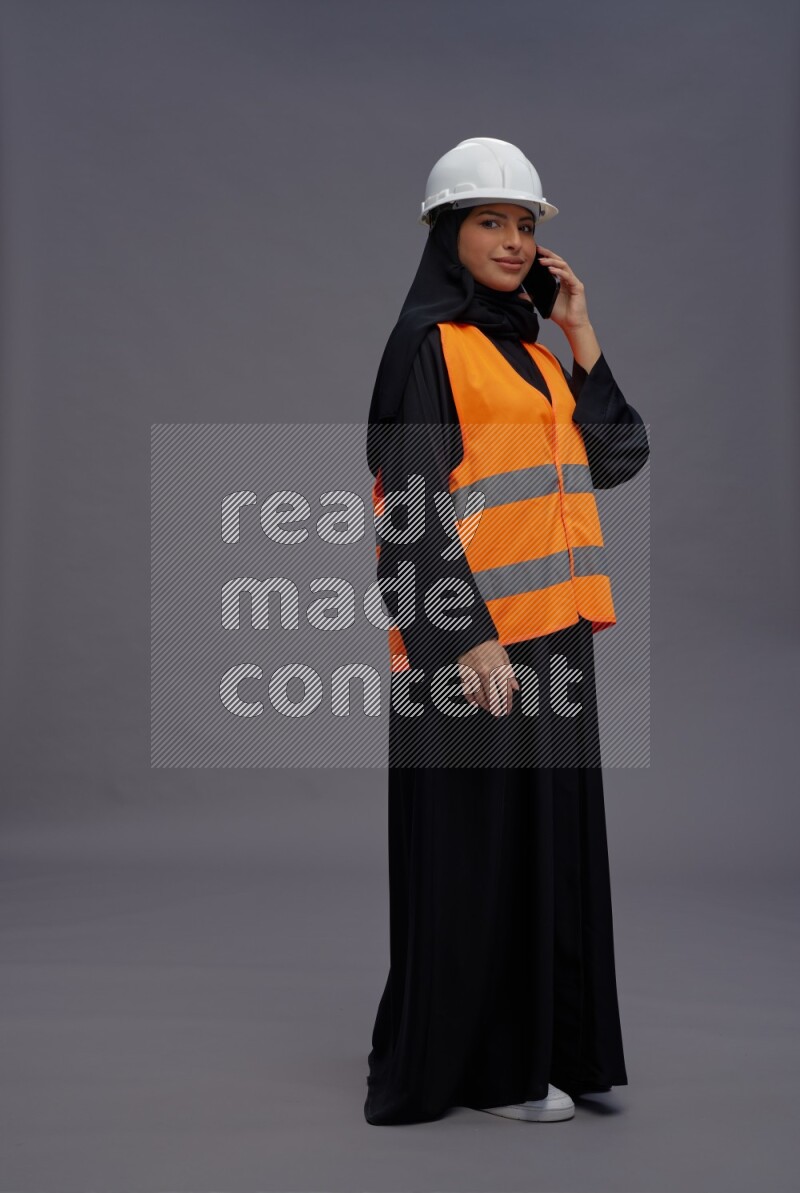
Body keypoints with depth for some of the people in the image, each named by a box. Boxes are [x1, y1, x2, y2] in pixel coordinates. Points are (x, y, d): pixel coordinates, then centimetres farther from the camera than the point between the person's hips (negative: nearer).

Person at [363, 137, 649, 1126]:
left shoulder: (529, 353, 18)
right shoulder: (428, 342, -5)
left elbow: (620, 460, 11)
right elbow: (413, 500, -14)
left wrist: (582, 338, 5)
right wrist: (467, 635, -22)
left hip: (547, 629, 8)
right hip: (473, 635, -8)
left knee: (548, 837, 12)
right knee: (477, 846, -1)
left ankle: (547, 1038, 23)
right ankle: (479, 1063, 11)